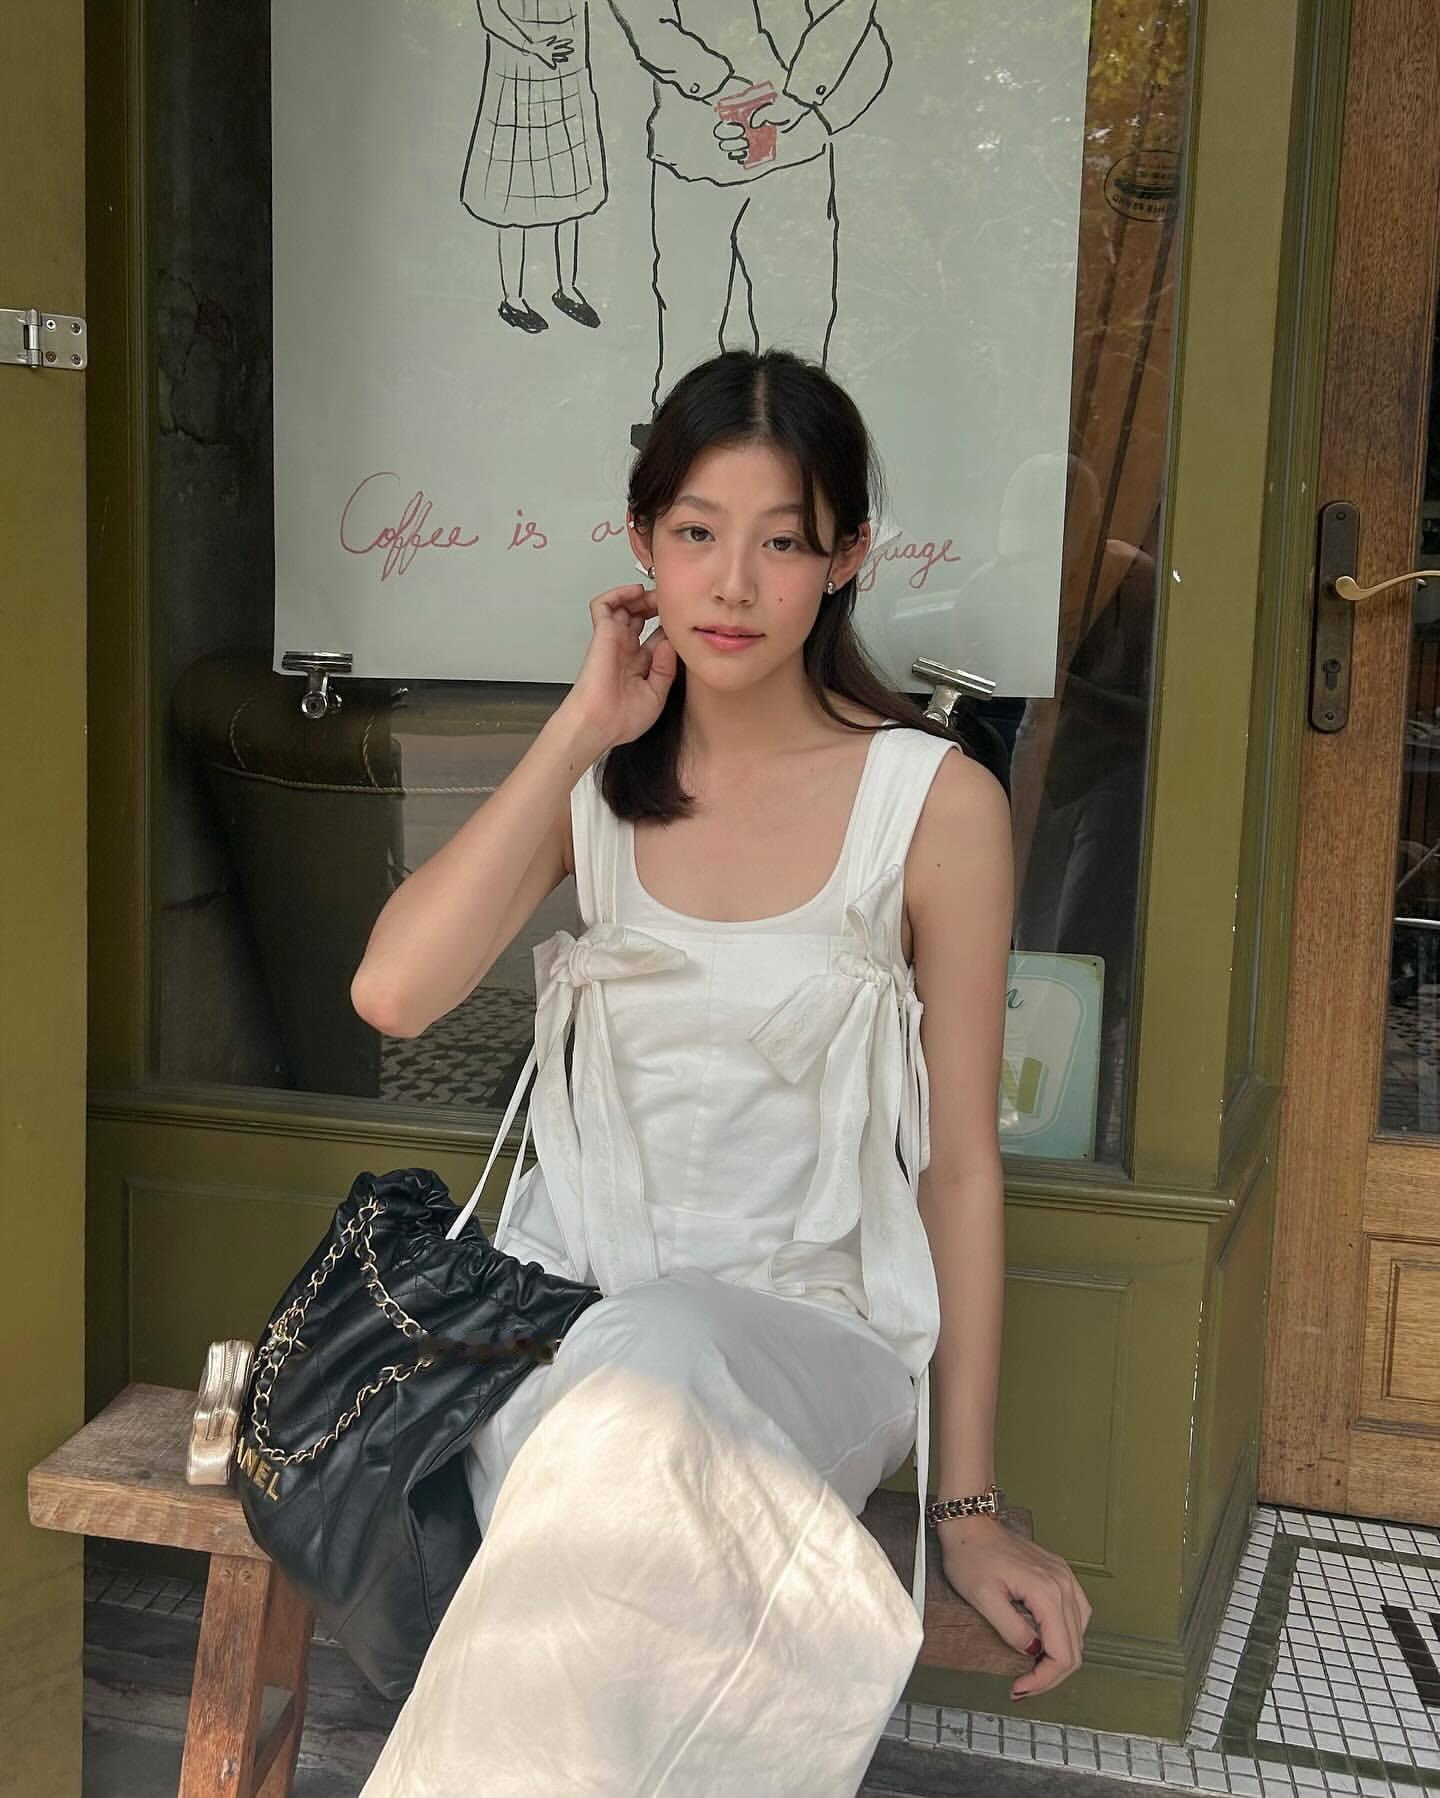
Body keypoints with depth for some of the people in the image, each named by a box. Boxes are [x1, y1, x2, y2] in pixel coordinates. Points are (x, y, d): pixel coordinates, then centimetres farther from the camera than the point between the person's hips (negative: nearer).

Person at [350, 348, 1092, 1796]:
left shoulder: (935, 804, -4)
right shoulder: (596, 778, 7)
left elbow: (958, 1164, -1)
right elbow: (393, 992, -9)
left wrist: (968, 1507, -1)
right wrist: (582, 733, -9)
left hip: (806, 1319, -2)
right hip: (567, 1305, 2)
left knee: (654, 1382, -36)